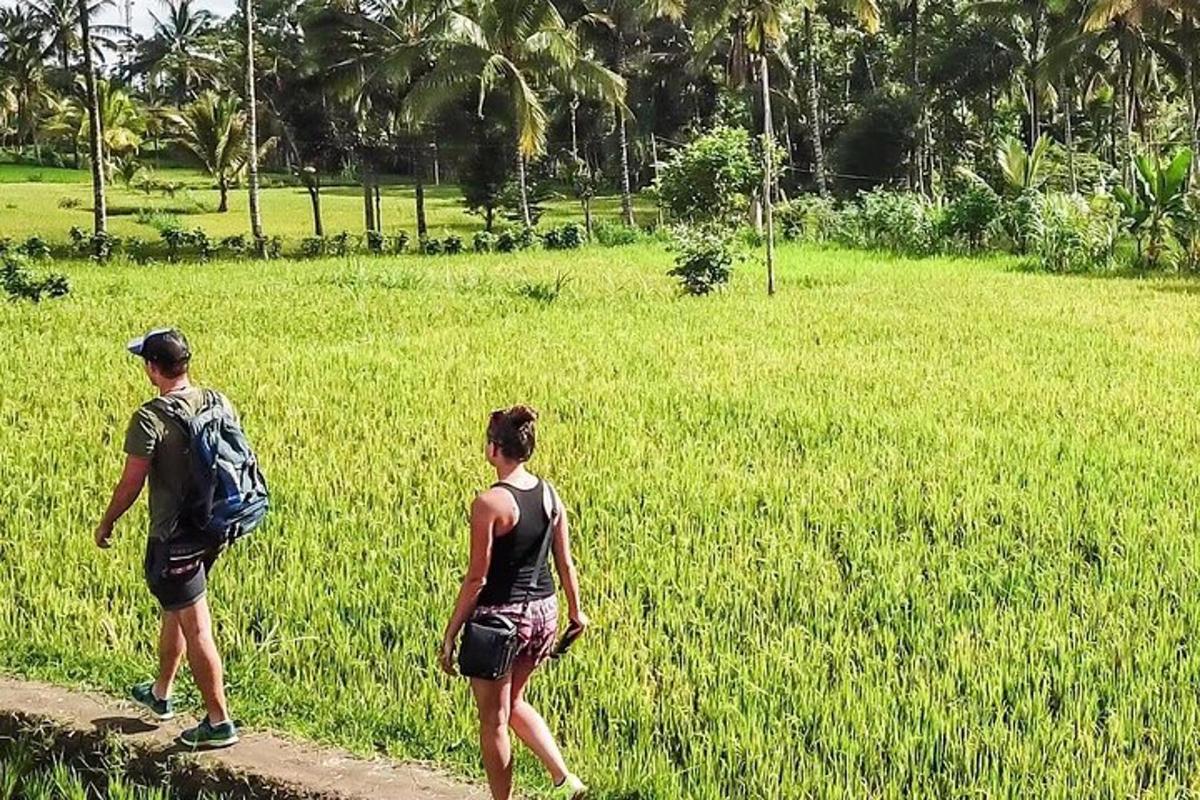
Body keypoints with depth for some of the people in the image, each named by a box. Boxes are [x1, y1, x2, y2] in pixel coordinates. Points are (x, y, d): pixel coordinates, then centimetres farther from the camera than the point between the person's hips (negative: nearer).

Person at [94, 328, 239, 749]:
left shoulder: (151, 418, -20)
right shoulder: (218, 404, -1)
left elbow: (131, 483, -15)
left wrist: (106, 524, 2)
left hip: (174, 538, -8)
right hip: (212, 531, 8)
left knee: (196, 630, 0)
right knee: (175, 611, 26)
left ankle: (219, 722, 7)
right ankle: (160, 694, 43)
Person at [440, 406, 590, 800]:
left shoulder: (489, 503, -19)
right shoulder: (549, 494, 0)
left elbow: (477, 578, -16)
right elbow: (565, 563, 7)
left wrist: (450, 634, -8)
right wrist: (575, 610, 21)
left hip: (499, 616, -7)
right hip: (543, 612, 7)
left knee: (494, 719, 10)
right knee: (514, 702, 27)